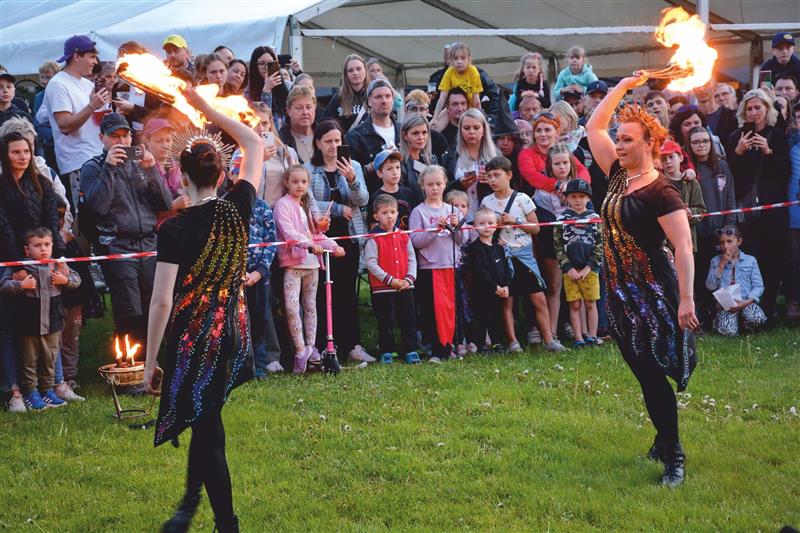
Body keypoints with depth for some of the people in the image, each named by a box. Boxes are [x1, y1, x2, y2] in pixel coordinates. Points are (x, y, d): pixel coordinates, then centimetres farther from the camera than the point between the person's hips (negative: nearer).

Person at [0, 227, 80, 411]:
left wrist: (65, 280, -9)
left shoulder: (58, 265, 1)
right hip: (28, 325, -3)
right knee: (30, 360, 8)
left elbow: (76, 279, 10)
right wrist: (21, 285, -25)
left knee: (49, 358, 14)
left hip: (52, 323, 4)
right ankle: (31, 393, 18)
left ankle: (47, 390, 27)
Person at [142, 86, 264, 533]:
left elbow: (161, 302, -16)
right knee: (205, 420, 22)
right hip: (234, 332, 5)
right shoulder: (239, 209, -4)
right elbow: (255, 144, 12)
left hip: (193, 339, -5)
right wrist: (206, 108, 14)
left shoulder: (175, 229, -16)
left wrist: (150, 362, -7)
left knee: (206, 429, 2)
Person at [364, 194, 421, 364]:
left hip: (405, 287, 4)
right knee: (386, 323, 4)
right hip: (382, 288, -4)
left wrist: (409, 279, -7)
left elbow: (412, 260, 9)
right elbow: (371, 264, -13)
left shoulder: (404, 236, 7)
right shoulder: (374, 238, -8)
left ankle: (410, 350, 18)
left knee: (408, 321, 9)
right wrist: (390, 280, -16)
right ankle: (386, 352, 13)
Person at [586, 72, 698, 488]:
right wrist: (623, 87, 12)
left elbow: (684, 246, -20)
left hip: (653, 293, -8)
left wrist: (686, 299, -26)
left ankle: (674, 456, -3)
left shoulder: (660, 193, -15)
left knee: (653, 374, -9)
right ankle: (663, 440, 25)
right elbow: (594, 127, 16)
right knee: (642, 373, 13)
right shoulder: (618, 176, 7)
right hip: (619, 290, 8)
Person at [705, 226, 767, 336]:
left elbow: (758, 286, 1)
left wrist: (746, 302, -15)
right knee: (728, 331, -29)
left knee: (758, 319, -33)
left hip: (745, 302, 1)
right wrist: (721, 265, -5)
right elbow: (710, 286, 1)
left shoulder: (750, 260, 8)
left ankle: (742, 321, 3)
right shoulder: (715, 261, 11)